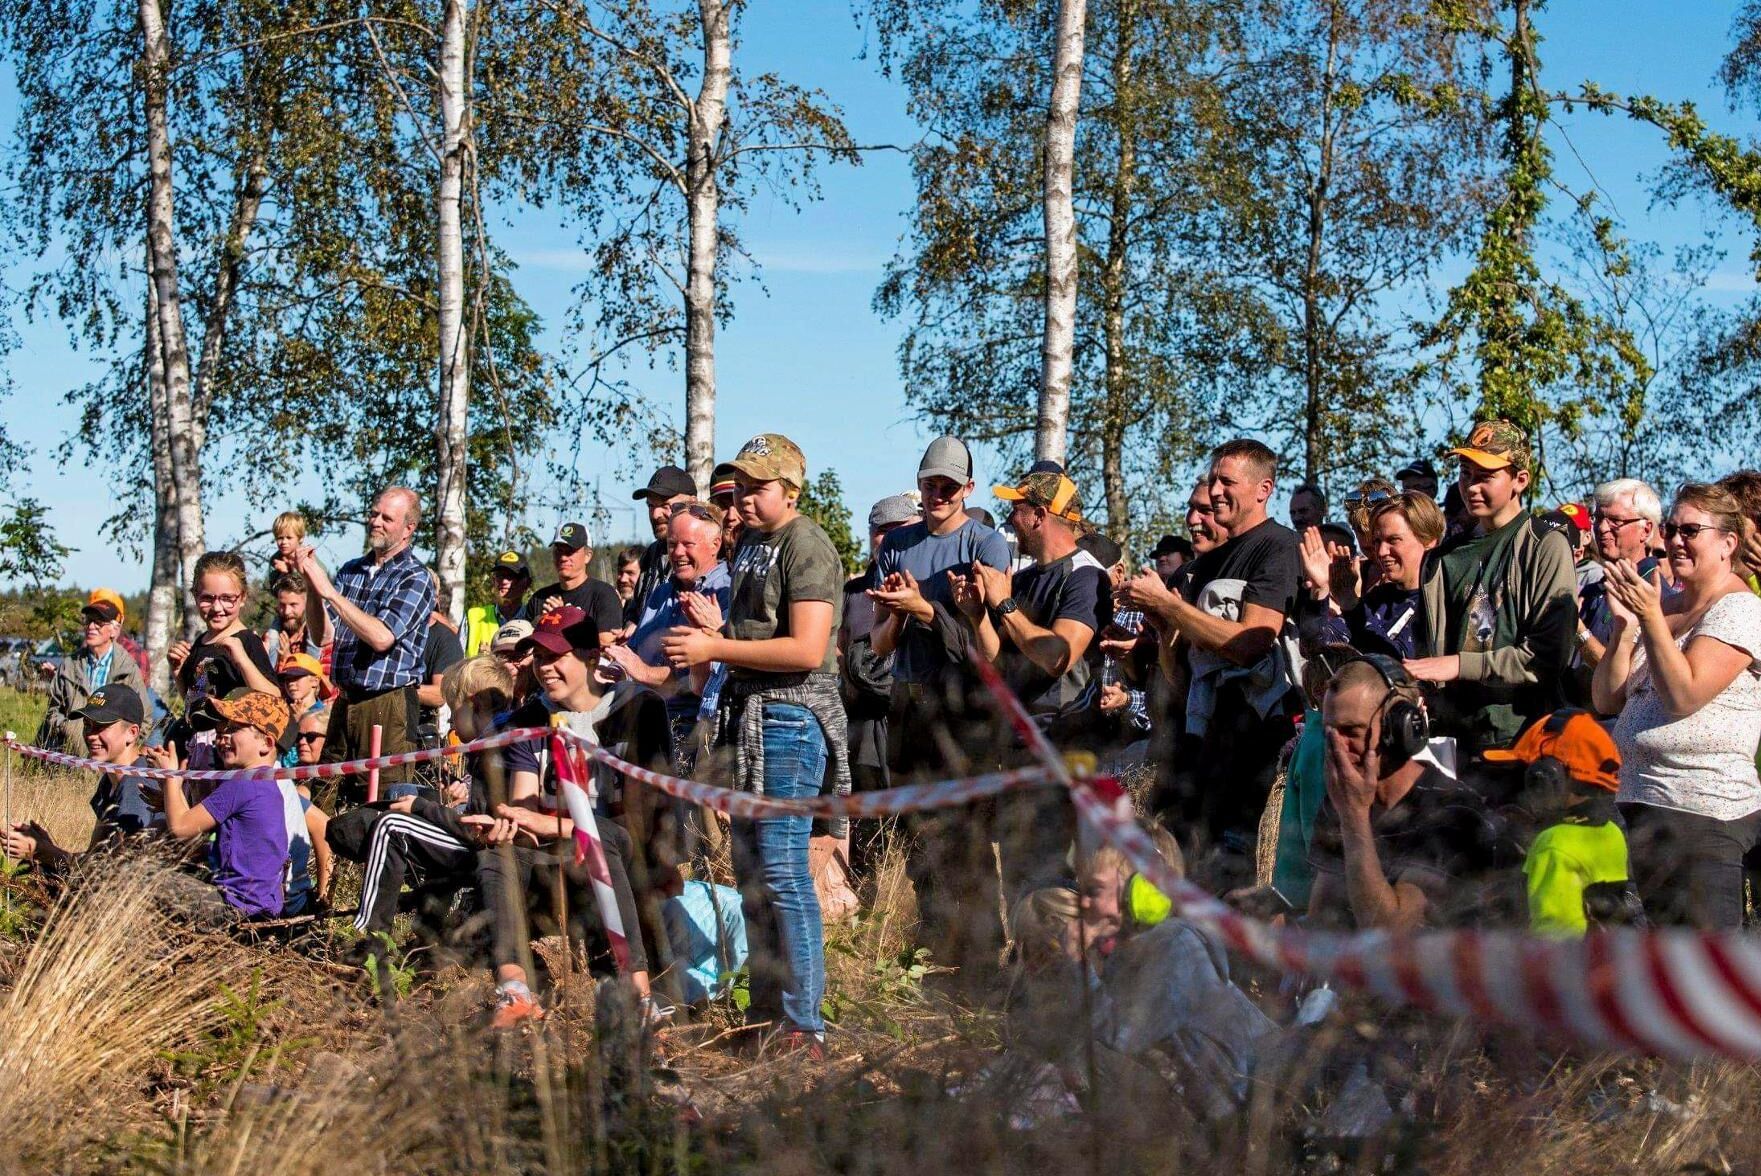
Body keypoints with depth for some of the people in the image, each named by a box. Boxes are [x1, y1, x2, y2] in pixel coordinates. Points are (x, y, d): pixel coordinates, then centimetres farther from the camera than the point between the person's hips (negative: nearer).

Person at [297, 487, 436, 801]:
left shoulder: (416, 578, -6)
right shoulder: (351, 571, 13)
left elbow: (382, 637, -20)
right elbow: (323, 635, 10)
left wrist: (328, 590, -18)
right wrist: (311, 583, -4)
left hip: (388, 704, -6)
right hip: (344, 702, 6)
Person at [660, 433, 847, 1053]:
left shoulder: (807, 547, -12)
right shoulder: (749, 543, 16)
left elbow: (807, 650, -22)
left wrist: (715, 649, -20)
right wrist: (707, 641, 10)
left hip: (791, 717, -10)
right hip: (746, 713, 10)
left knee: (782, 869, -11)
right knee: (750, 869, 12)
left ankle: (803, 1025, -7)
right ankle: (766, 1009, 21)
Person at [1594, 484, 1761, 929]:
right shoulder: (1662, 605, 14)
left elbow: (1684, 696, -20)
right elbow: (1607, 700, 8)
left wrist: (1651, 617, -19)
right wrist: (1624, 625, -5)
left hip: (1703, 814, -8)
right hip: (1639, 803, 9)